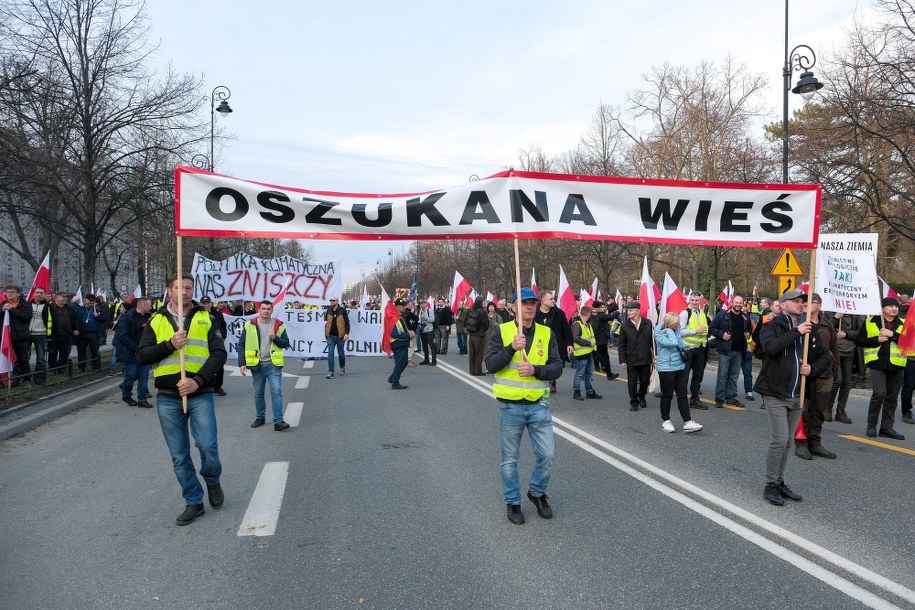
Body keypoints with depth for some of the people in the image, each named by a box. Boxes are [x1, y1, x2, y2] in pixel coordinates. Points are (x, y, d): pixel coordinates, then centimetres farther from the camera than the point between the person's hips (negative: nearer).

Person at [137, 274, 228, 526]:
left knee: (208, 446, -12)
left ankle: (212, 481, 19)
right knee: (179, 456, 7)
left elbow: (219, 354, -3)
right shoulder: (157, 321, 9)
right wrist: (170, 344, -15)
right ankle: (193, 502, 21)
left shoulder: (205, 318, 5)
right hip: (167, 397, 2)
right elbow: (142, 355, 2)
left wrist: (198, 380, -16)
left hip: (200, 395, -2)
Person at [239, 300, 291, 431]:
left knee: (276, 392, -9)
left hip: (273, 365, -1)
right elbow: (242, 345, 2)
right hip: (256, 365, 1)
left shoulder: (279, 325, 1)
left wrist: (275, 338, -16)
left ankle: (278, 421, -9)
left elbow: (286, 343, 2)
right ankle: (260, 418, 28)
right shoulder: (249, 325, 1)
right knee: (258, 393, 13)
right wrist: (241, 364, -4)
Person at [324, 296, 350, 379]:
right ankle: (330, 372, -3)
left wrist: (346, 333, -13)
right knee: (330, 353, -5)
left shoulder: (342, 310, -4)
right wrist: (326, 335, 13)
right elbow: (326, 322, 16)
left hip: (340, 336, -2)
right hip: (331, 336, 2)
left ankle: (342, 368, 34)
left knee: (341, 353, 11)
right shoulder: (328, 311, 6)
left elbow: (347, 322, -4)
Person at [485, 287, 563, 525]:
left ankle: (537, 492, 31)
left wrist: (535, 369, -19)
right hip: (509, 406, -2)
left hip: (539, 405, 2)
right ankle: (513, 502, 28)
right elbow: (491, 365, -13)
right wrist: (512, 348, -25)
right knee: (510, 458, 9)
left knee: (547, 454, 4)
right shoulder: (501, 331, -4)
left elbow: (557, 368, -2)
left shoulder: (547, 333, 3)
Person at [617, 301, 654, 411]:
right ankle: (634, 402, 21)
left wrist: (654, 354, -1)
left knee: (645, 380, 11)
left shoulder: (647, 323, -2)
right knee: (632, 382, 4)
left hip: (645, 359, 1)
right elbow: (621, 344, -2)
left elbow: (652, 340, 3)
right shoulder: (625, 325, -4)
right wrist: (622, 360, -6)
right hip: (631, 360, -1)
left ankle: (641, 397, 36)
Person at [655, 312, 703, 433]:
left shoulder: (676, 331, 8)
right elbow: (673, 343, -29)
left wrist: (684, 347, 3)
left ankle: (688, 422, 5)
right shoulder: (660, 335, -13)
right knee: (667, 395, 5)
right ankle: (665, 421, 19)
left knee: (682, 395, 5)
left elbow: (681, 343, 22)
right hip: (666, 369, -7)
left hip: (680, 367, 7)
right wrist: (670, 330, -18)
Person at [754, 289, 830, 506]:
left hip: (797, 396, 6)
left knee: (787, 442, 13)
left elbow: (825, 358, 15)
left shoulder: (809, 331, 11)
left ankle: (779, 482, 25)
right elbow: (770, 346, -28)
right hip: (775, 394, -6)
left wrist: (812, 368, -6)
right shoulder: (771, 327, -7)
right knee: (779, 440, -9)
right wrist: (796, 332, -21)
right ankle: (770, 486, 4)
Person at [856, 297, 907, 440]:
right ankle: (871, 425, 1)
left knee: (892, 397, 8)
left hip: (896, 365, 3)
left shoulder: (903, 324, 8)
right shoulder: (871, 322, 3)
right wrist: (877, 339, -12)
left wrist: (892, 335, -15)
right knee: (879, 393, -15)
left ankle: (886, 427, 18)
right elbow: (860, 341, 2)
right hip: (878, 363, -3)